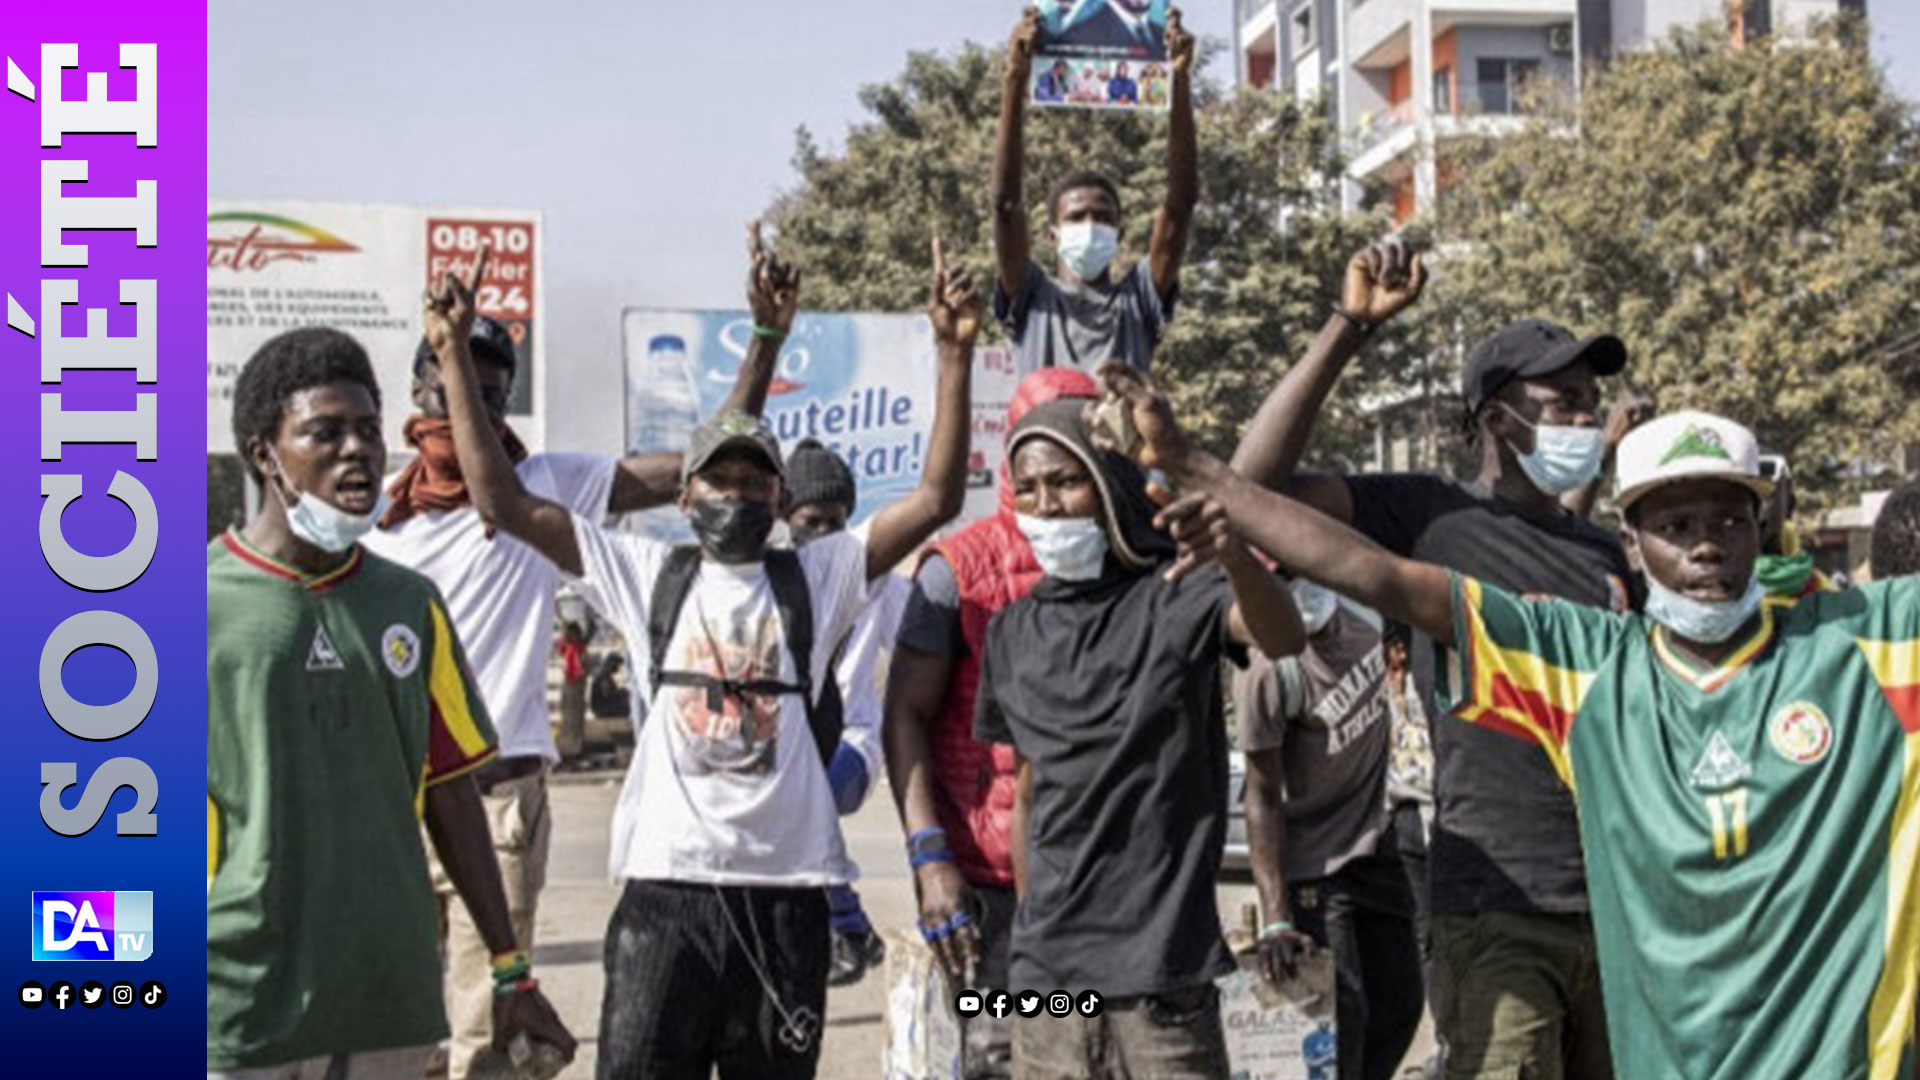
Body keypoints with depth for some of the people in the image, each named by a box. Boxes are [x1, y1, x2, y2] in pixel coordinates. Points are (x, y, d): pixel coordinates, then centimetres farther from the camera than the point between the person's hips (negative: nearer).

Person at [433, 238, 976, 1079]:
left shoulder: (816, 578, 6)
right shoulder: (647, 574, 6)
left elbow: (937, 499, -2)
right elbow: (504, 500, 2)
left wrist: (954, 353, -10)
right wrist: (455, 356, -3)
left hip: (786, 890, 1)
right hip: (666, 887, -1)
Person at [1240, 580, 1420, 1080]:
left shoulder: (1359, 614, -9)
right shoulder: (1267, 669, -27)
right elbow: (1263, 796, -23)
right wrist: (1275, 919, -26)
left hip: (1374, 845, 7)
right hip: (1313, 865, -7)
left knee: (1398, 1008, 13)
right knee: (1339, 1018, -7)